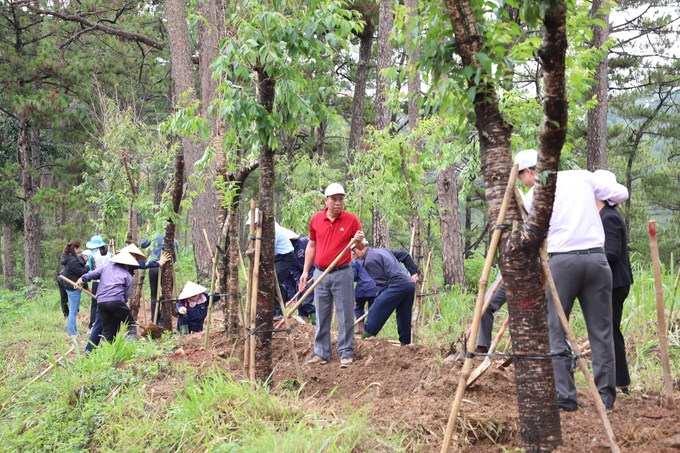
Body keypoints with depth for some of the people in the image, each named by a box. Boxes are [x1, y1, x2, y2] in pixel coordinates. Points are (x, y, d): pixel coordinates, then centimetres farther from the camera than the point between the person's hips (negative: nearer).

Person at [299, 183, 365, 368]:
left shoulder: (351, 220, -5)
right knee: (321, 316, 10)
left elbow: (360, 249, 1)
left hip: (342, 273, -3)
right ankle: (321, 353, 18)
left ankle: (346, 353, 7)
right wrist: (305, 271, 9)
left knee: (345, 315, 0)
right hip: (320, 273, 3)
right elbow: (311, 245, 13)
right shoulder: (316, 219, 4)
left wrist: (359, 241, -22)